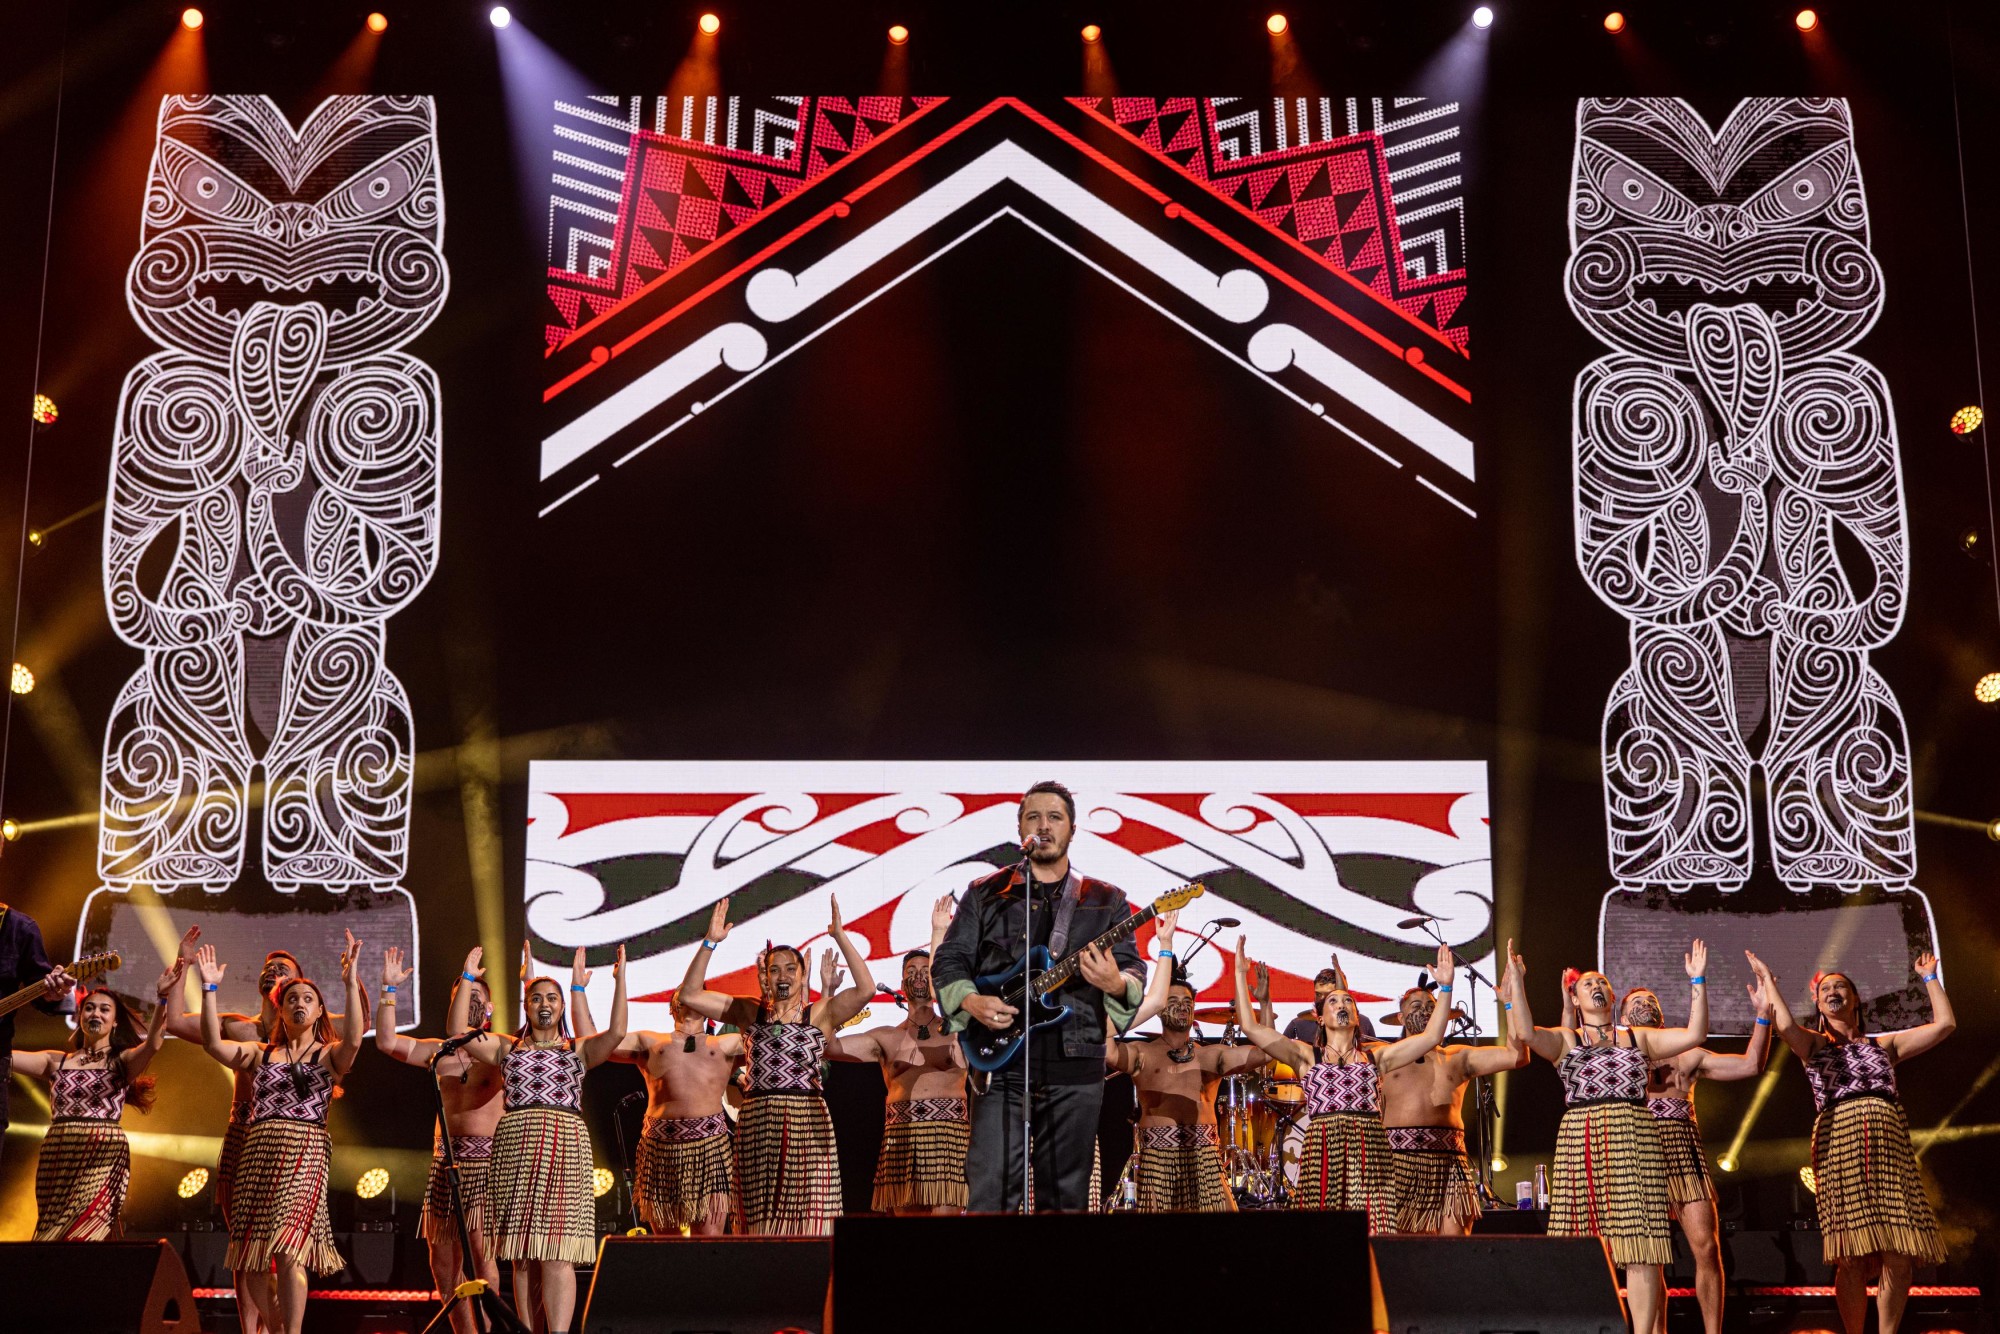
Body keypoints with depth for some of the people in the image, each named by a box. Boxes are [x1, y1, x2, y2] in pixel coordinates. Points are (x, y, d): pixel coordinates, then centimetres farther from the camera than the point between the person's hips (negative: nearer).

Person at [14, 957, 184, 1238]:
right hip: (56, 1159, 4)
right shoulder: (55, 1062, 15)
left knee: (82, 1236, -10)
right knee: (52, 1235, 5)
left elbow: (153, 1043, -16)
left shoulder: (122, 1061, 4)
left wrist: (164, 998, -31)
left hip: (103, 1160, -4)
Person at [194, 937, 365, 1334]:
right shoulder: (261, 1054, 17)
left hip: (305, 1152, -4)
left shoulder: (330, 1056, 9)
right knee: (251, 1256, 2)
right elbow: (214, 1044, 3)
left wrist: (352, 983, -21)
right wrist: (209, 988, -3)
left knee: (288, 1251, -15)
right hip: (258, 1152, 4)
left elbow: (353, 1038, -13)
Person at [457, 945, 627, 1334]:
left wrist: (620, 979, -6)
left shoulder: (579, 1050, 13)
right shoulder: (507, 1048, 18)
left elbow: (617, 1031, -4)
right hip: (514, 1147, 2)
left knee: (557, 1253, -11)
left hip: (565, 1148, -2)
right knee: (523, 1256, 2)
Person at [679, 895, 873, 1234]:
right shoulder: (750, 1012, 13)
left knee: (808, 1215, -7)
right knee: (760, 1221, 3)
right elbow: (690, 995, 8)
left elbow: (866, 989, -10)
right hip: (756, 1123, 3)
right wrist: (709, 942, -1)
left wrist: (840, 936, -13)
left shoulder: (820, 1014, 5)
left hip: (808, 1123, -2)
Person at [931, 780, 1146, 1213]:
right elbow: (948, 961, 10)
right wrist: (971, 1001, -10)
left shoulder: (1107, 901, 12)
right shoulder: (985, 894, 11)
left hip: (1076, 1065, 1)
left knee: (1066, 1194, 5)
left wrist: (1116, 984, -18)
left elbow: (1134, 971, 6)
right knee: (990, 1190, -9)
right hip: (1001, 1062, -1)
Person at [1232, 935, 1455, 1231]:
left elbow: (1431, 1036, 14)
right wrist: (1240, 975, 4)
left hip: (1370, 1151, 1)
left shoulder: (1376, 1056, 21)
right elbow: (1250, 1026, 7)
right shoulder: (1307, 1057, 16)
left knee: (1373, 1228, -10)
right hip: (1322, 1153, -1)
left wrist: (1445, 987, 7)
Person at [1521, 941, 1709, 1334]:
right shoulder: (1564, 1040, 10)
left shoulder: (1638, 1038, 17)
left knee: (1641, 1246, -4)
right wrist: (1517, 981, -18)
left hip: (1633, 1142, 1)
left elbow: (1694, 1034, 6)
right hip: (1580, 1143, -1)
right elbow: (1527, 1032, -10)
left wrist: (1697, 982, 1)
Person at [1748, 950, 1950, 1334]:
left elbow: (1945, 1023, 17)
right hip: (1839, 1143, -2)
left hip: (1890, 1145, 2)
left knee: (1900, 1255, -8)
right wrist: (1767, 980, 5)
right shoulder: (1813, 1043, 17)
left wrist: (1930, 976, 26)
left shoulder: (1885, 1044, 24)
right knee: (1852, 1257, -10)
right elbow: (1785, 1025, -6)